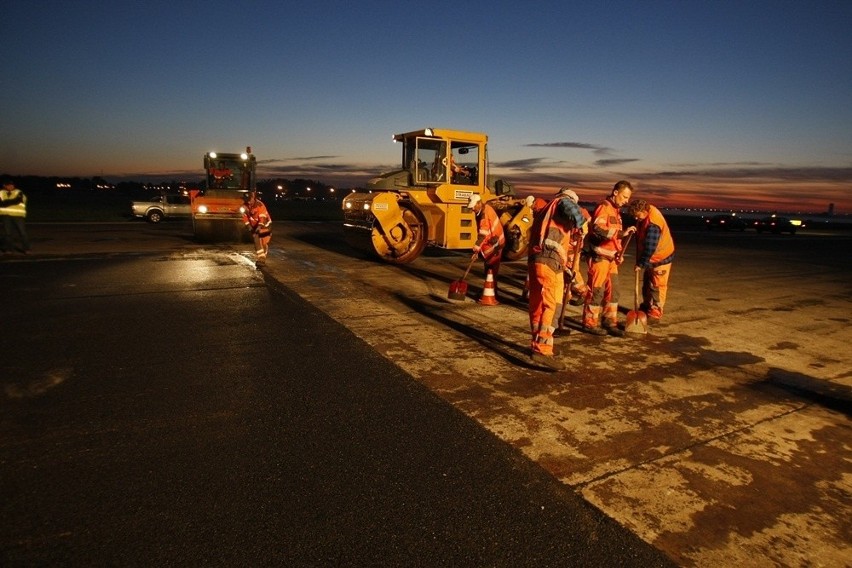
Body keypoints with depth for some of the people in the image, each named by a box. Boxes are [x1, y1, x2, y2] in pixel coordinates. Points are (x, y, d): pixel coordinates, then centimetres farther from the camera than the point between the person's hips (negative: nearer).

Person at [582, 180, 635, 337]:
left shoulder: (616, 210, 17)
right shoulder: (604, 207, -12)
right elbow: (597, 229, -29)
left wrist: (619, 253, 12)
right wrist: (622, 232, -31)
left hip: (611, 258, 9)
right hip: (599, 257, -9)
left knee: (613, 290, 11)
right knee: (596, 290, -3)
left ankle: (609, 322, 21)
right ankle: (590, 323, 7)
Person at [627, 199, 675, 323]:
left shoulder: (653, 225, -32)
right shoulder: (647, 210, -2)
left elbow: (650, 247, -31)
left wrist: (641, 264, -23)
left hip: (661, 257, -9)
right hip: (651, 257, 9)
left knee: (657, 286, -2)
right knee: (646, 284, 18)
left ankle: (655, 313, 6)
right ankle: (647, 307, 31)